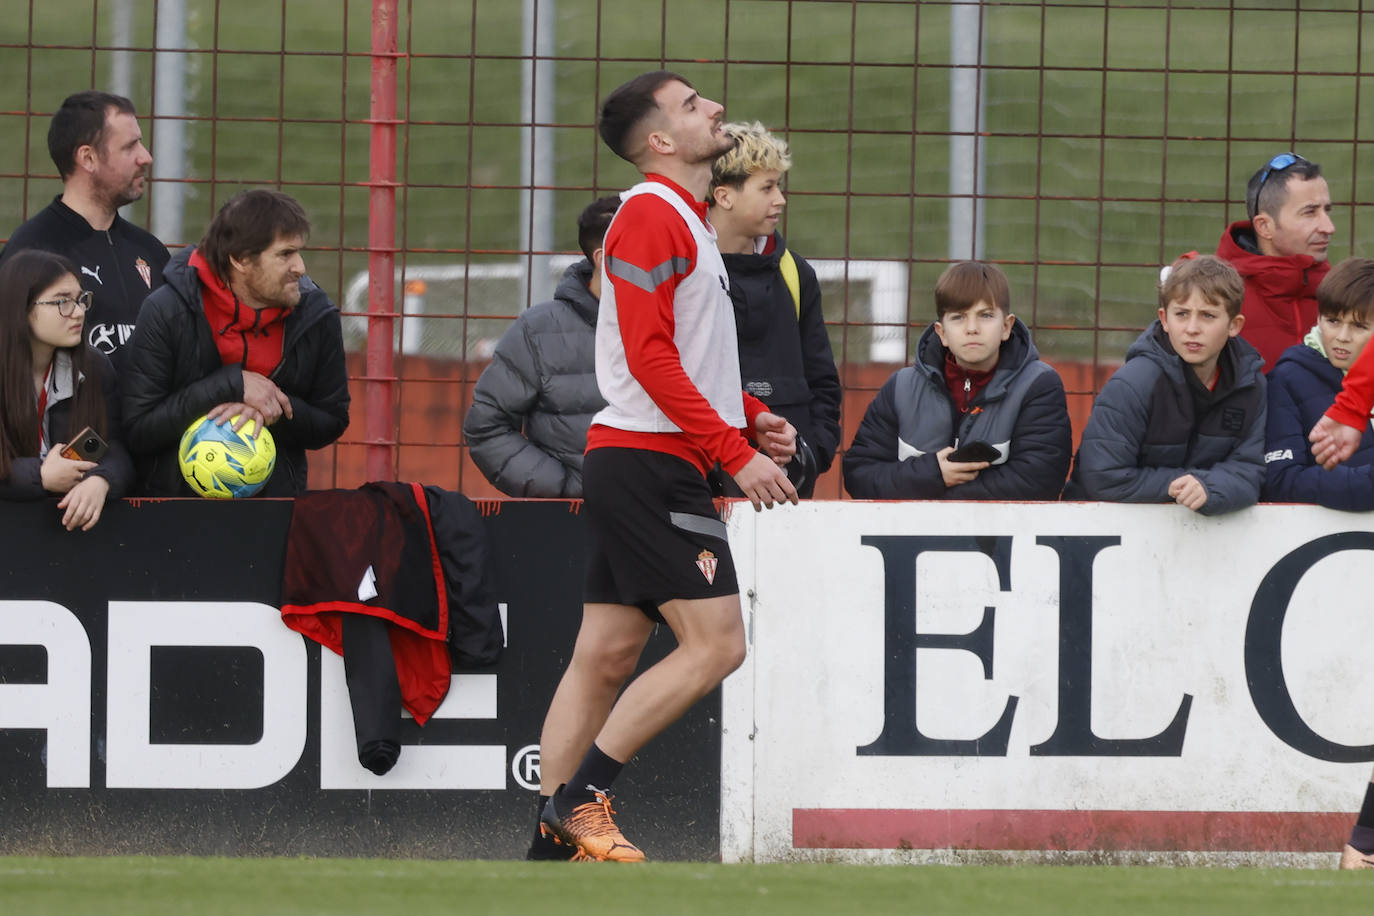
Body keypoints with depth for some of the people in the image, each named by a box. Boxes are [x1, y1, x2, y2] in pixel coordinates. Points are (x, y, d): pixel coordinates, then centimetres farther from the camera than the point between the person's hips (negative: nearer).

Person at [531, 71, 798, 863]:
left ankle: (556, 835, 9)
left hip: (643, 468, 10)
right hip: (648, 463, -10)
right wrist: (736, 454, -20)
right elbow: (650, 358, -19)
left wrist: (751, 414, 13)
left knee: (608, 654, 8)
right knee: (716, 643, -12)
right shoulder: (651, 215, -12)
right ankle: (581, 793, -8)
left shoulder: (685, 219, 19)